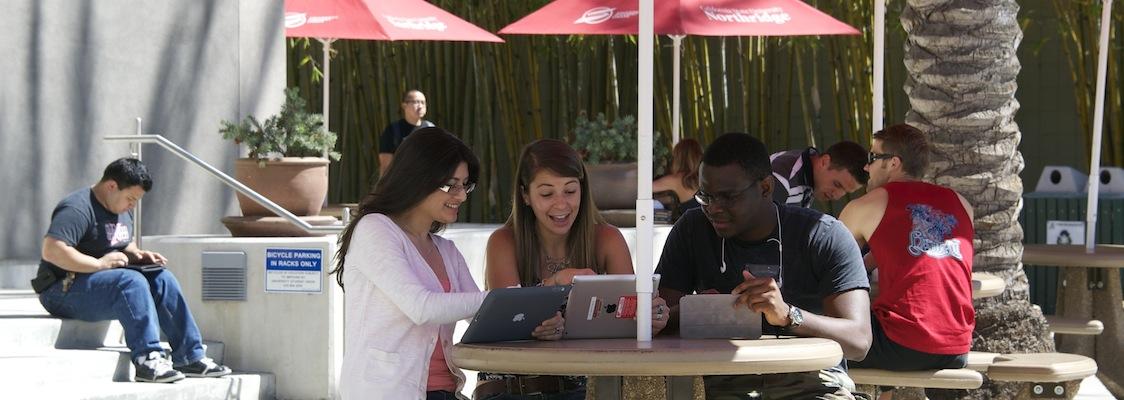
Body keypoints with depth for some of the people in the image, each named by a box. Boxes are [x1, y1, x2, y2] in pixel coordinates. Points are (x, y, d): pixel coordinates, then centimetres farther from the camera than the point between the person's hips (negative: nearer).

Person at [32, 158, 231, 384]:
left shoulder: (122, 211, 15)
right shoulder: (78, 209, -17)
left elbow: (125, 246, 30)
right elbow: (51, 251, -28)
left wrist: (138, 255, 6)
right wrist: (99, 264, -27)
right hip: (65, 289, -10)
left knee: (162, 279, -7)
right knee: (132, 282, -32)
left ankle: (191, 358, -9)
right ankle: (147, 361, -38)